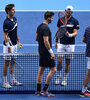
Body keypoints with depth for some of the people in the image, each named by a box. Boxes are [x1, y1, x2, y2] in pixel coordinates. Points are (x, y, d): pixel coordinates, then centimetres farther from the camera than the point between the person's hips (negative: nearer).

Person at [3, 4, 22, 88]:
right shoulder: (6, 22, -20)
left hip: (14, 45, 8)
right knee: (7, 62, -2)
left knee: (12, 62, 14)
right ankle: (5, 82, 4)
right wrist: (9, 47, -22)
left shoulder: (14, 19, 7)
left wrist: (18, 41, 18)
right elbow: (5, 35, -19)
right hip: (9, 45, -8)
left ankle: (13, 80, 23)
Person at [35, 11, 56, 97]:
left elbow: (36, 38, 18)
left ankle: (38, 91, 14)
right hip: (46, 52, -10)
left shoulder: (40, 26, 10)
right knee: (53, 70, -4)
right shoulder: (46, 28, -19)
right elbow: (46, 41, -24)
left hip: (41, 51, 10)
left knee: (41, 70, 11)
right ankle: (45, 90, -4)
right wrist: (51, 52, -21)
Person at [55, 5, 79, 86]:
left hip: (70, 44, -2)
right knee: (59, 60, -7)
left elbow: (75, 33, -9)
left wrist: (70, 35, -29)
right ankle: (58, 77, 6)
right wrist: (56, 41, 15)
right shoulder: (60, 20, 5)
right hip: (61, 43, 2)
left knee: (68, 61, 3)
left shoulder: (75, 21, -4)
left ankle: (65, 79, 11)